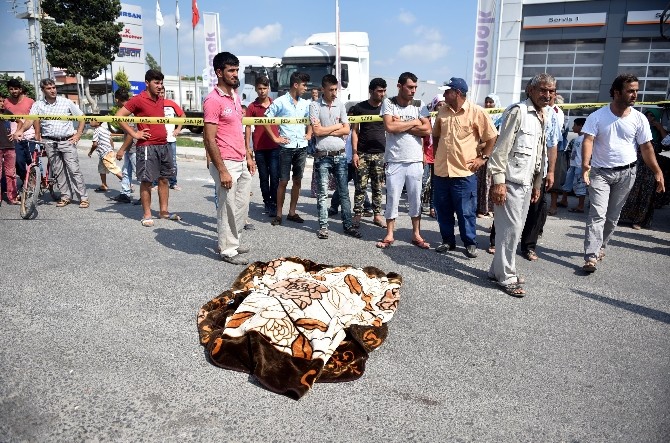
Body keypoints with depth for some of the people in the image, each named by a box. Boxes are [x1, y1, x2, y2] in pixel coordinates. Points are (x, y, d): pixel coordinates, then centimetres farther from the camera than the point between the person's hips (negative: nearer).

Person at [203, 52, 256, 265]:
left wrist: (248, 156, 17)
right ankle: (227, 250, 15)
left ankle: (233, 242, 32)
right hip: (226, 163, -9)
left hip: (242, 162, 9)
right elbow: (209, 139, -17)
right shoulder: (213, 100, -14)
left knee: (242, 206, 16)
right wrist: (222, 170, -20)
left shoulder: (235, 96, 13)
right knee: (228, 208, 1)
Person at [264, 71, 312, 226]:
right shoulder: (280, 102, -6)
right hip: (286, 147, -5)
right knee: (283, 181, -1)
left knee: (297, 181, 9)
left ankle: (292, 212, 19)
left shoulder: (305, 104, 10)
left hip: (302, 147, 5)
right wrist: (275, 138, -6)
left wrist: (309, 134, 13)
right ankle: (278, 214, 9)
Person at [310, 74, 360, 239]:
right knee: (322, 193, 3)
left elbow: (347, 130, 1)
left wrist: (326, 131, -9)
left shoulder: (340, 105, 8)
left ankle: (348, 224, 14)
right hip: (323, 156, -3)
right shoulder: (315, 106, -3)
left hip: (340, 155, 3)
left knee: (344, 192, 7)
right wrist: (337, 126, -3)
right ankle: (323, 226, 11)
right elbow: (317, 131, -12)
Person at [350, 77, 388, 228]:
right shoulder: (359, 108, 3)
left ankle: (377, 214, 14)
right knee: (360, 186, -2)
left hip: (381, 153, 2)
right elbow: (355, 131, 2)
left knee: (378, 187, 7)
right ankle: (357, 214, 6)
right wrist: (354, 152, -6)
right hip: (362, 153, -2)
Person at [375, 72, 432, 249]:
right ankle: (389, 235, 16)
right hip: (394, 160, -2)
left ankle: (416, 235, 20)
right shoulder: (388, 103, -1)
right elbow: (389, 127, -16)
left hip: (415, 160, 2)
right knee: (392, 198, 5)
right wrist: (414, 123, -8)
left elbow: (427, 130, -7)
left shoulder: (419, 105, 4)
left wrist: (400, 125, -11)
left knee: (416, 199, 9)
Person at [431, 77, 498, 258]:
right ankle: (448, 241, 26)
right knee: (443, 210, 11)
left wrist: (483, 158, -6)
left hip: (464, 171, -5)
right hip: (441, 171, 5)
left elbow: (492, 137, -1)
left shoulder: (476, 112, -7)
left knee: (466, 212, 2)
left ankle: (470, 243, 18)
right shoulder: (442, 111, 8)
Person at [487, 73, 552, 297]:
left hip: (527, 182, 9)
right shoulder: (518, 111, -11)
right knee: (510, 229, -5)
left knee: (516, 229, 12)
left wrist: (537, 183, 21)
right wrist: (498, 181, -20)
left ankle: (498, 270, 24)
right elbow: (501, 148, -15)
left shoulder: (544, 116, 16)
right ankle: (506, 277, 7)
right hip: (510, 181, -9)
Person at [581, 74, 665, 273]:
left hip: (626, 173, 3)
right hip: (600, 172, -3)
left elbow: (646, 147, 4)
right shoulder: (597, 117, -6)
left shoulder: (639, 119, 1)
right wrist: (585, 164, -31)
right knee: (597, 214, -11)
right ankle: (591, 257, -14)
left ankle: (600, 246, 28)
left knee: (613, 215, 11)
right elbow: (588, 140, -15)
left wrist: (658, 172, -2)